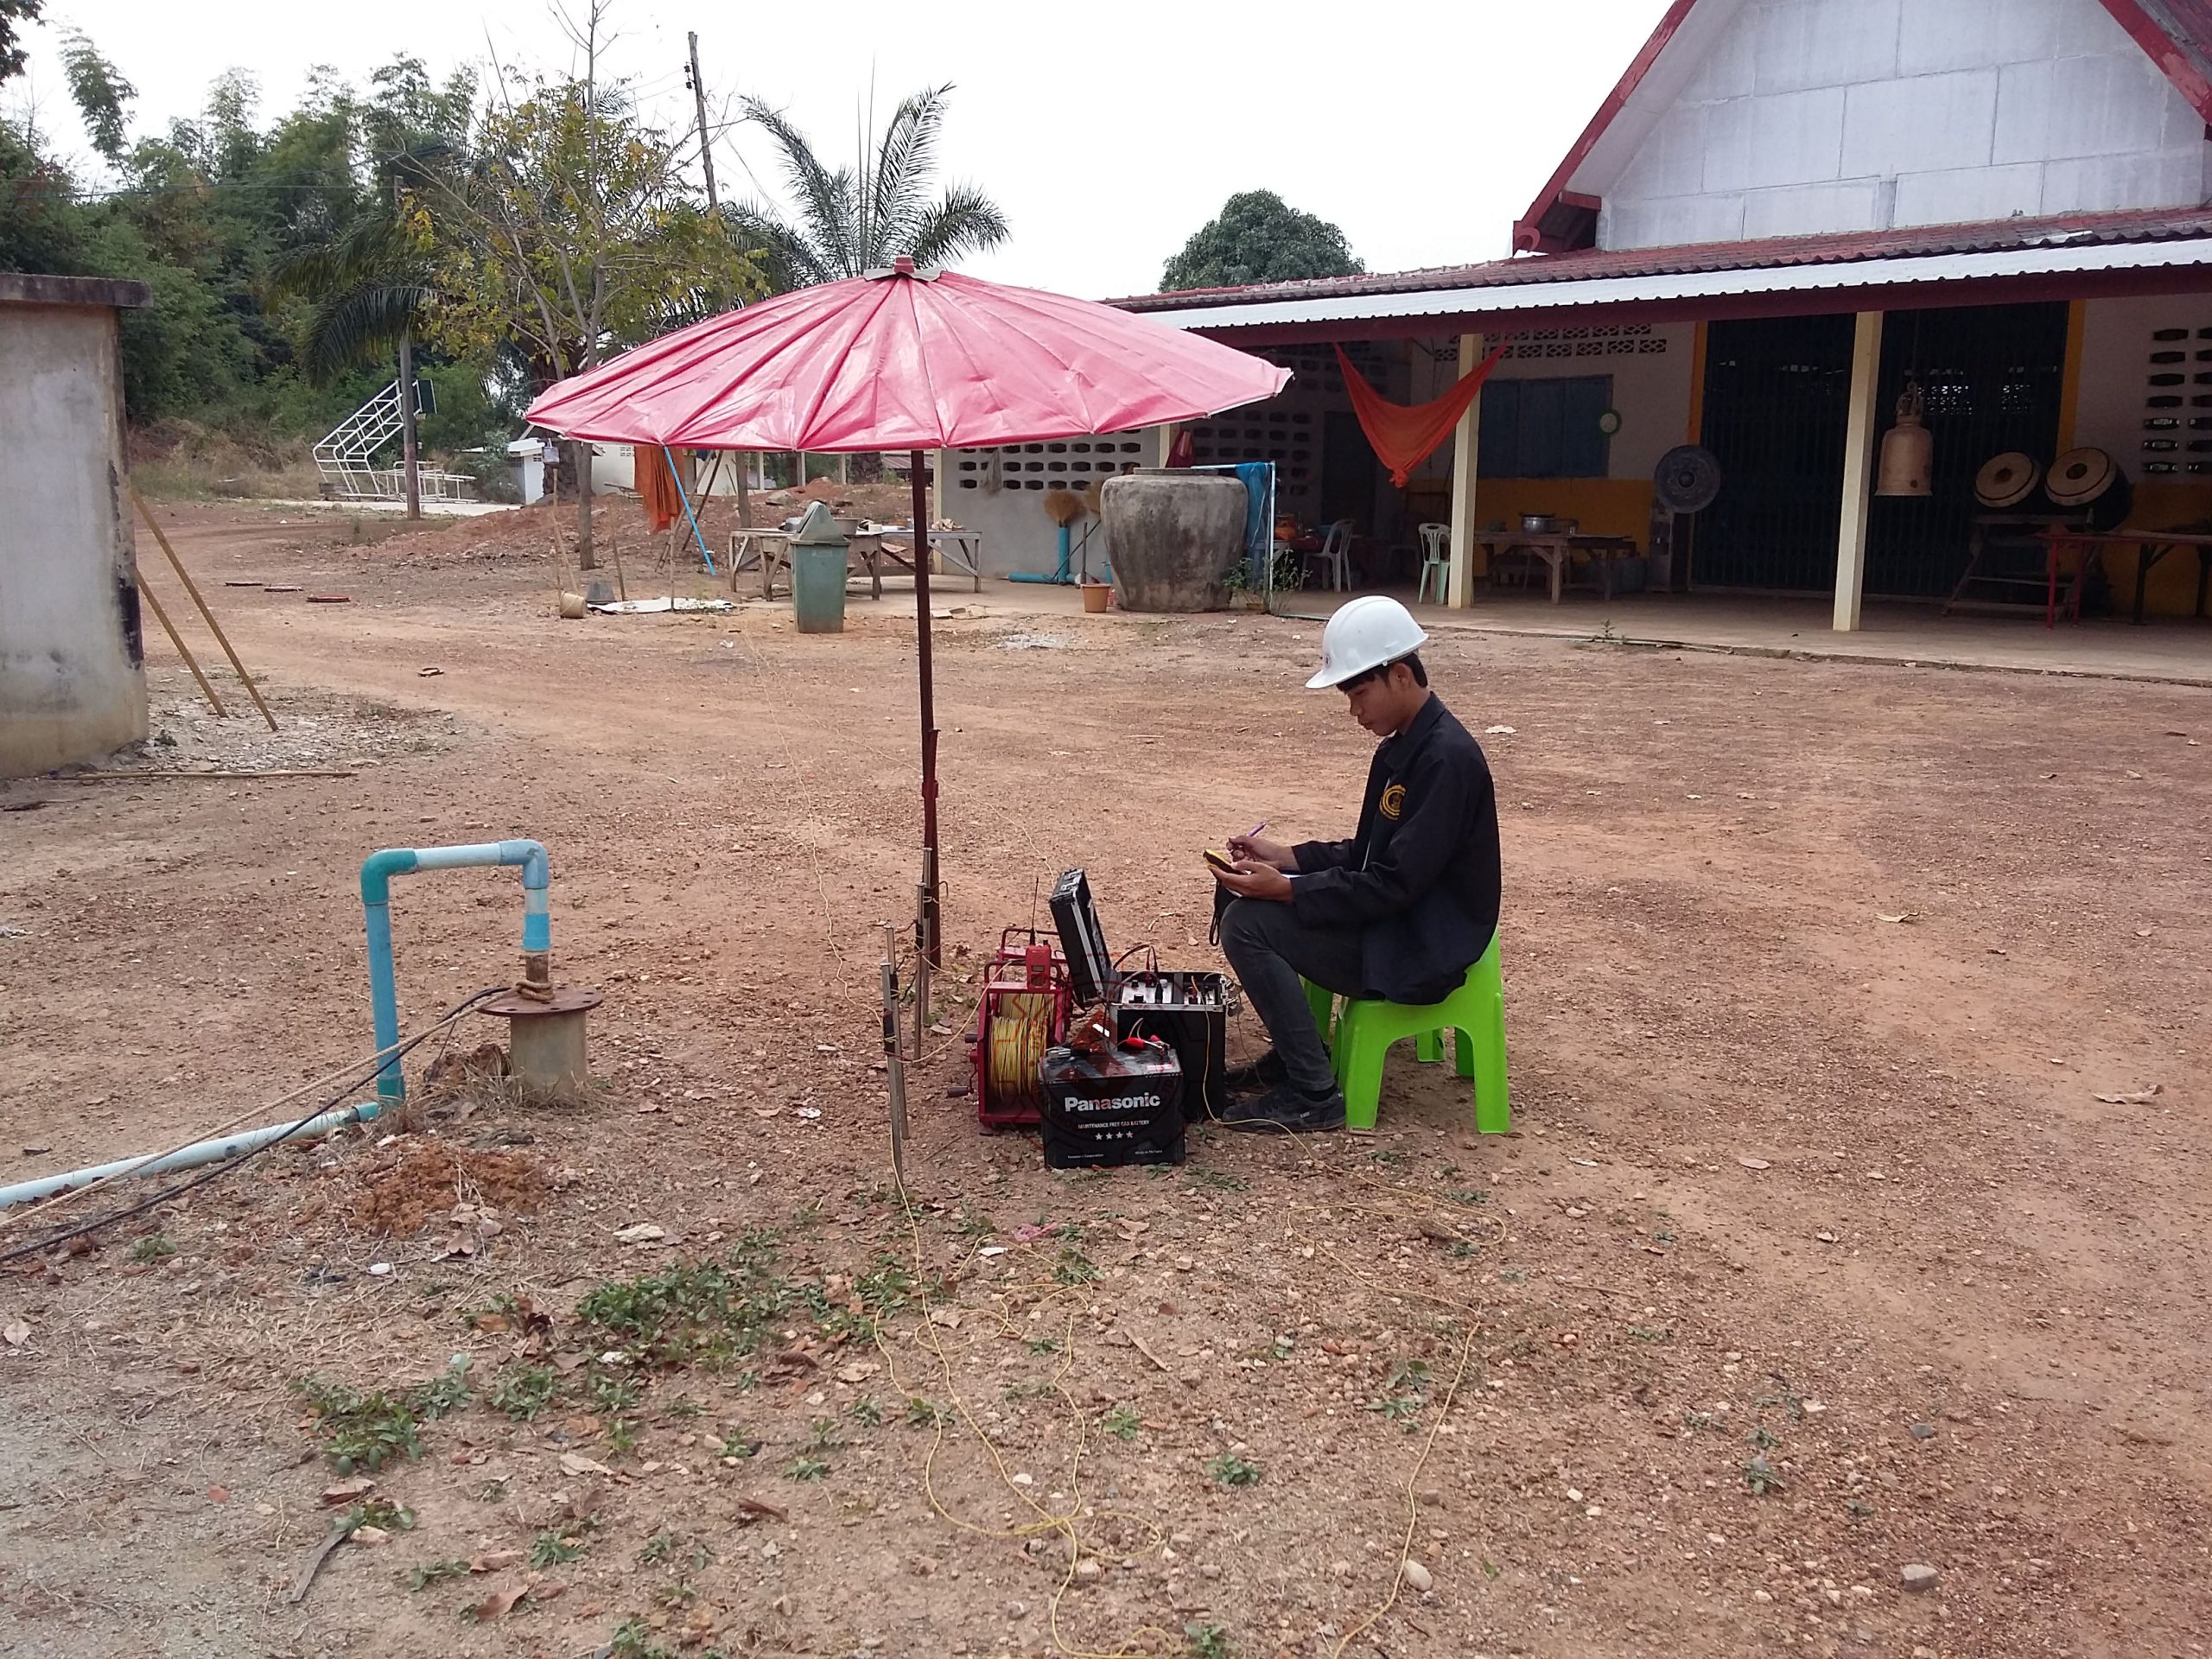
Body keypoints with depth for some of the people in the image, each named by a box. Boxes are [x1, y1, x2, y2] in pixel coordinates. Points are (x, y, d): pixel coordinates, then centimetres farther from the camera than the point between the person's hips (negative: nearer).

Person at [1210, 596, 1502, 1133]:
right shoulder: (1402, 746, 8)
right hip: (1394, 918, 10)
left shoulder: (1446, 758, -22)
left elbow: (1396, 884, -25)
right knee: (1244, 898, 12)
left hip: (1419, 949, -10)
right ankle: (1296, 1050, 17)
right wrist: (1282, 857, 1)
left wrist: (1286, 888, -25)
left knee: (1246, 926, -19)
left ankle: (1314, 1093, -10)